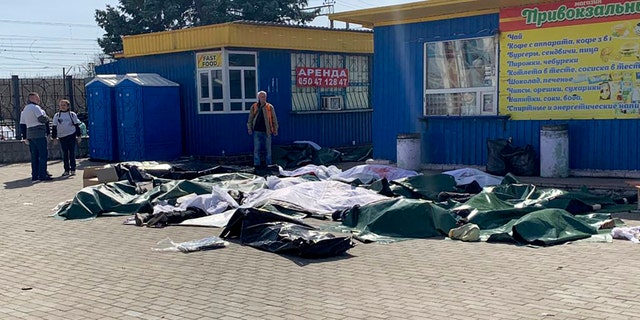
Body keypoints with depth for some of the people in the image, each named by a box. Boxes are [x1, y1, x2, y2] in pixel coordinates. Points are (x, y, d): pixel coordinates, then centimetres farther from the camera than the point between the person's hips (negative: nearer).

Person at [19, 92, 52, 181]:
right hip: (39, 134, -8)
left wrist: (25, 137, 21)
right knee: (43, 155, -7)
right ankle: (42, 175, -11)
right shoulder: (35, 107, -8)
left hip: (30, 135, 9)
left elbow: (22, 124, 19)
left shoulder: (24, 110, 19)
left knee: (34, 156, 11)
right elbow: (43, 119, -16)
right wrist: (47, 118, 6)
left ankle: (35, 175, 11)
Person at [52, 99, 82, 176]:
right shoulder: (56, 116, 9)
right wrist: (54, 137, 6)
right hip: (62, 137, 2)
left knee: (72, 153, -2)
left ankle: (73, 169, 2)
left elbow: (77, 125, 7)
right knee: (65, 154, 4)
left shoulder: (72, 114, 6)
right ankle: (66, 170, 8)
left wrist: (78, 136, 3)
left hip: (72, 136, -2)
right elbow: (54, 127, 10)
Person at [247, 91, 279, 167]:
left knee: (268, 149, 7)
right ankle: (256, 164, 9)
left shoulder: (270, 107, 2)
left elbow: (274, 119, 6)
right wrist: (249, 128, 3)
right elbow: (250, 119, 10)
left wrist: (275, 129, 2)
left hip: (267, 131, 0)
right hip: (257, 131, 0)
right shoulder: (254, 107, 4)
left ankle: (269, 164, 16)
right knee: (256, 149, 3)